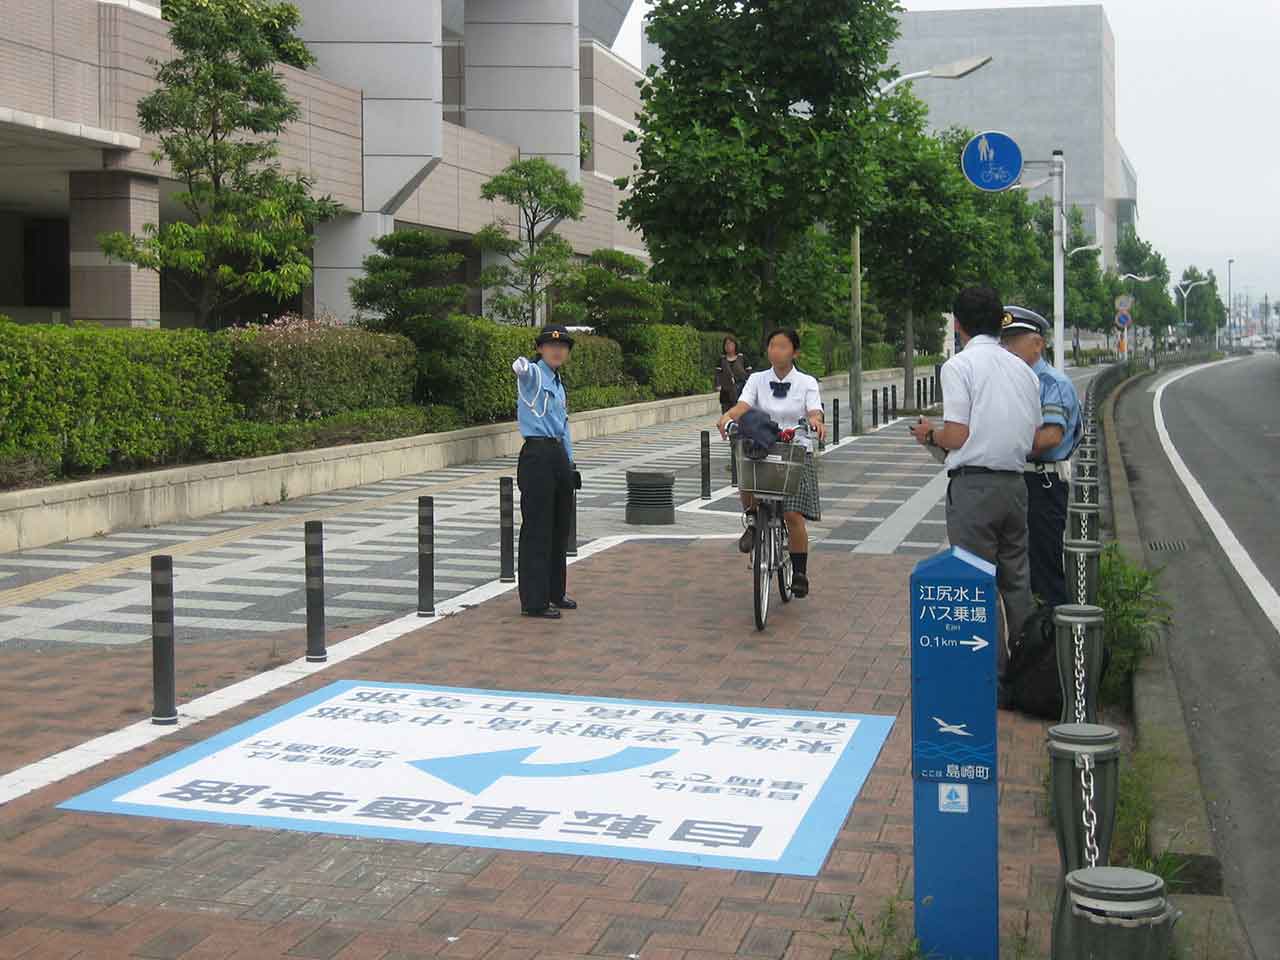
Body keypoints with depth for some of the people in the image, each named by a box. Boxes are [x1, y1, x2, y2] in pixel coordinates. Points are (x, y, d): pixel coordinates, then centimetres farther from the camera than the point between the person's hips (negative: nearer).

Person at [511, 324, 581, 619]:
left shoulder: (559, 385, 20)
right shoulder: (533, 374, -6)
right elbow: (523, 371, -33)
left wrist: (570, 463, 24)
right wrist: (520, 366, -57)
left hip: (559, 457, 9)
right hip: (537, 456, -9)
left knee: (560, 529, 15)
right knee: (537, 530, -6)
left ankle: (555, 593, 28)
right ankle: (534, 601, -2)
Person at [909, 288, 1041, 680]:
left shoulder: (959, 365, -8)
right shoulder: (1023, 369, 12)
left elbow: (957, 436, -14)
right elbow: (1034, 438, 12)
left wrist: (930, 434, 7)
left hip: (973, 485, -6)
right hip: (1014, 482, 6)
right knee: (1015, 581, 14)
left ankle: (991, 669, 0)